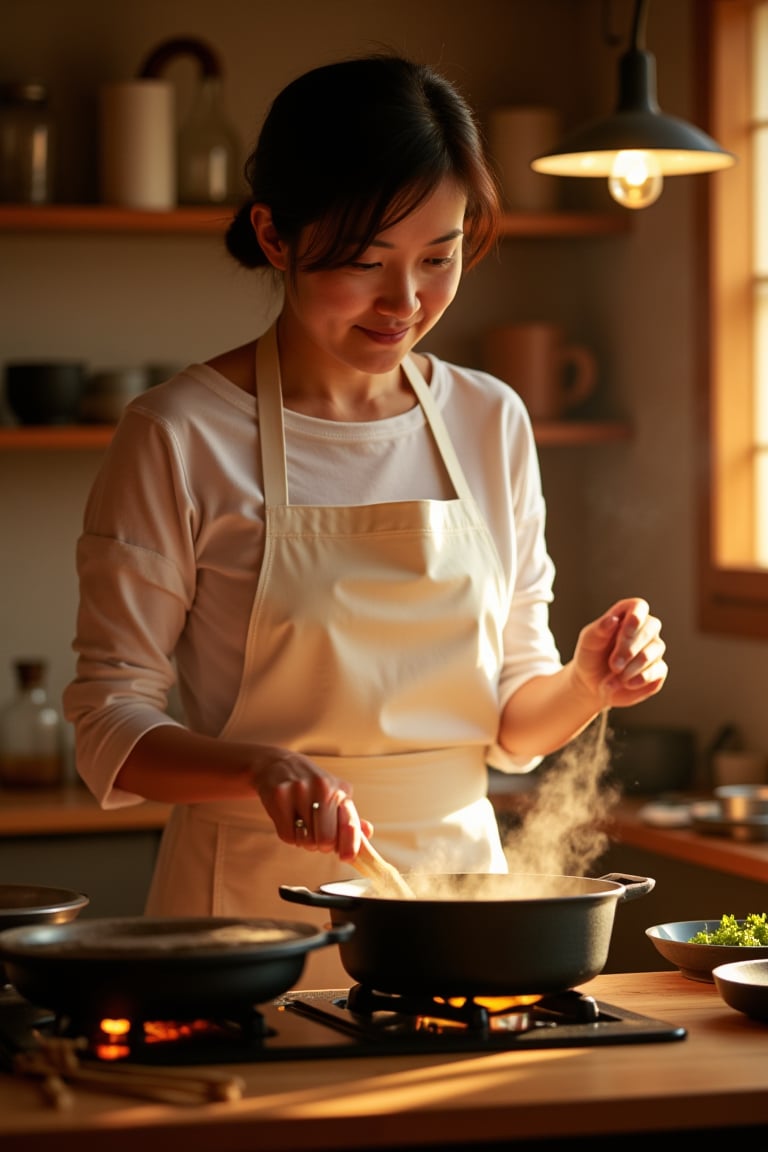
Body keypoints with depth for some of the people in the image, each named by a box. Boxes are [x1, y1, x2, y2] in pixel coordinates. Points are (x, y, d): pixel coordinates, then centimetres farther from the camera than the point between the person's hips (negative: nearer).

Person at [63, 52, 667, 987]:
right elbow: (109, 723, -7)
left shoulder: (492, 424, 5)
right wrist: (261, 769, -24)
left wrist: (583, 686, -9)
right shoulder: (179, 437, -8)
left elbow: (508, 725, 12)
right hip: (254, 902, -3)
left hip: (457, 883, 4)